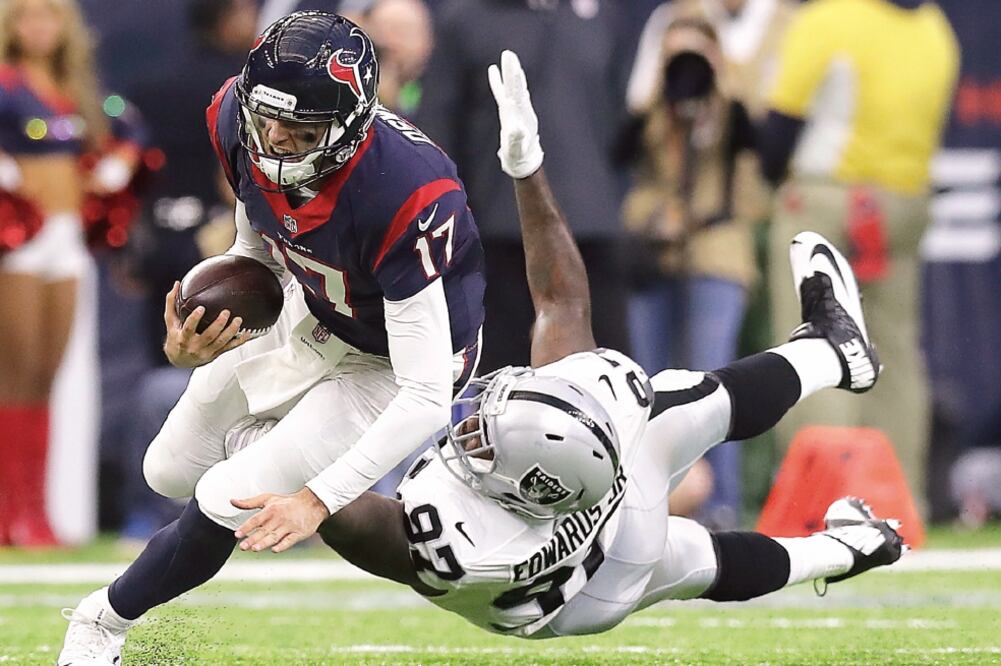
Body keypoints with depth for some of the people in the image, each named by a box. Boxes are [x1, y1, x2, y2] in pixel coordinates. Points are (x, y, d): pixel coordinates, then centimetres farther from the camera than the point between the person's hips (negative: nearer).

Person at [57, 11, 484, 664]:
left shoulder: (404, 199, -42)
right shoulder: (242, 125, -23)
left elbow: (427, 396, -37)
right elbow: (259, 249, 1)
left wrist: (318, 499, -41)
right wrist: (203, 334, -18)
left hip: (391, 364, -7)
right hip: (310, 315, 7)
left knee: (229, 500, -14)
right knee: (170, 473, 16)